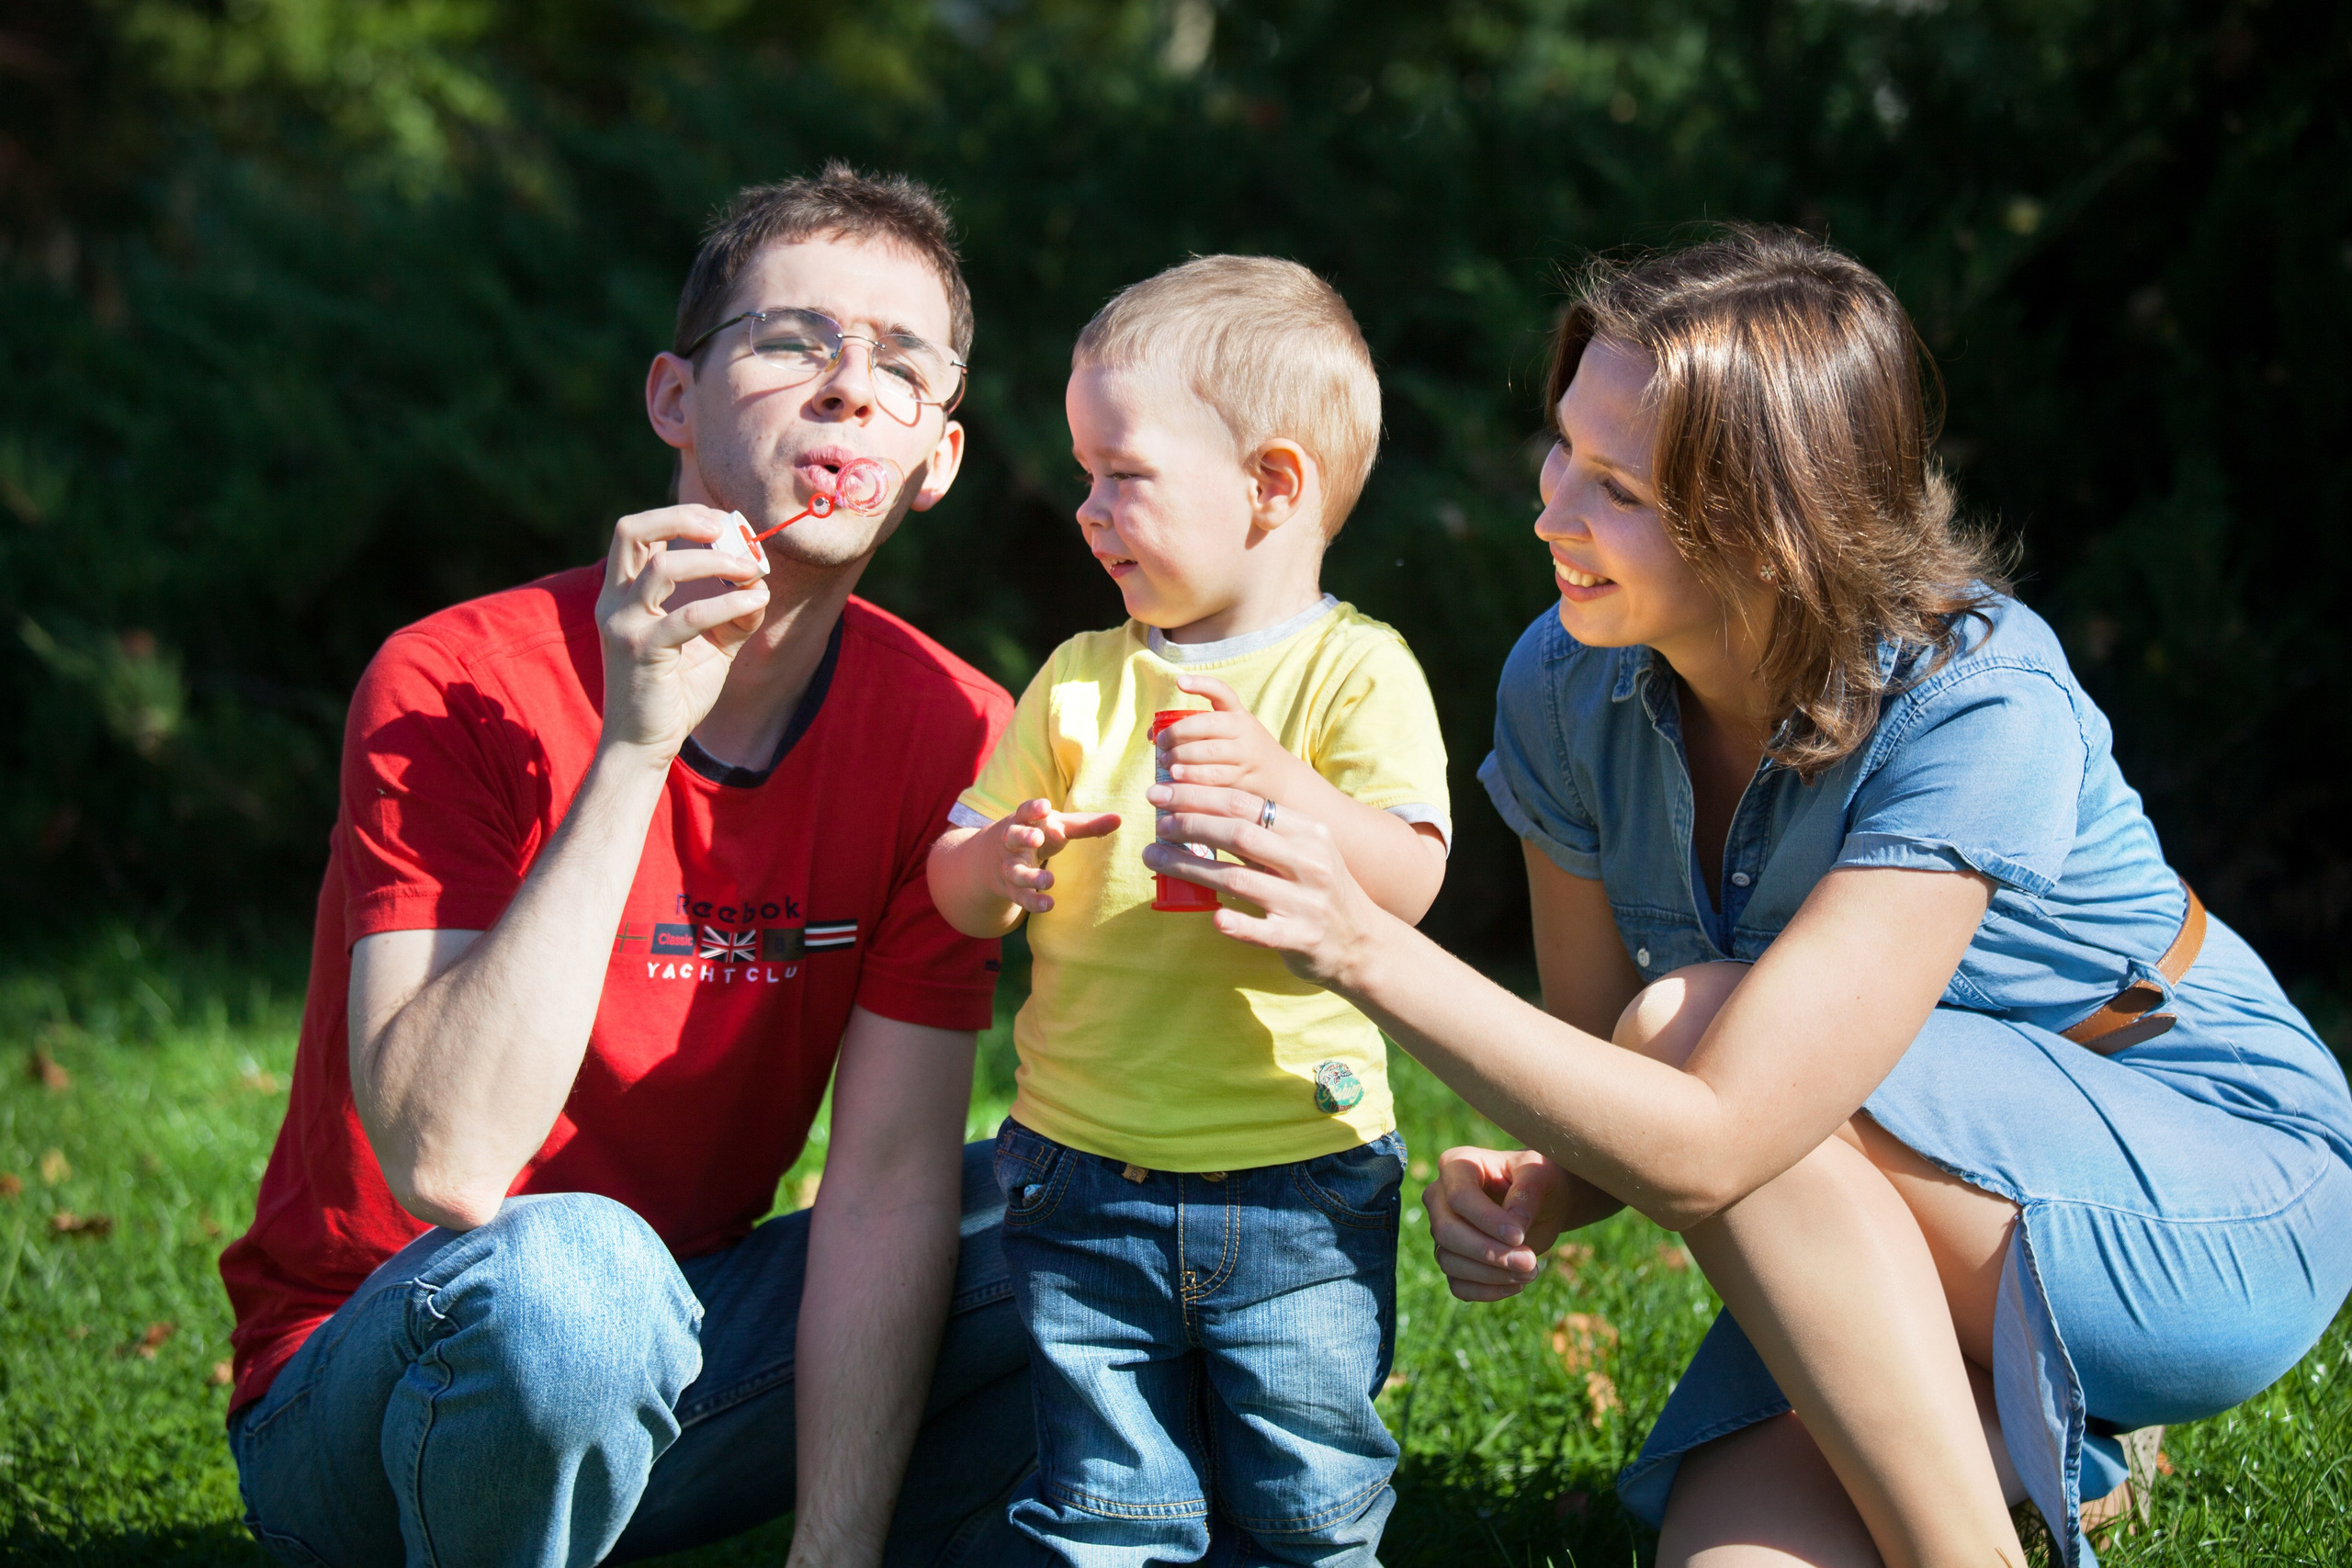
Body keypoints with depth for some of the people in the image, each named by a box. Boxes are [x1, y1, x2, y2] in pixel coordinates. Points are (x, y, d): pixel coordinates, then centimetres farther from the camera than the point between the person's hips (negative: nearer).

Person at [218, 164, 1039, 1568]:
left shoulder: (951, 733, -7)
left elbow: (888, 1185, -12)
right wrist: (633, 750, -34)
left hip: (666, 1354, 4)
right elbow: (446, 1165, -30)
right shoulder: (457, 689, -19)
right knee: (558, 1268, -37)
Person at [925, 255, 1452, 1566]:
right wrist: (997, 865, -14)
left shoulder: (1356, 673, -5)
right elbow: (955, 889, 10)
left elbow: (1408, 882, -16)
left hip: (1297, 1189, -3)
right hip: (1086, 1184, 3)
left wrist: (1281, 785, -32)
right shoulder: (1079, 681, 8)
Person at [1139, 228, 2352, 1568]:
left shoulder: (1978, 710, -28)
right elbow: (1618, 1105, -1)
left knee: (1694, 1019, -28)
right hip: (1900, 1262, 5)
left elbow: (1704, 1144, -34)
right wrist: (1519, 1197, -24)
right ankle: (2021, 1446, 7)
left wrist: (1372, 951, -39)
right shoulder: (1567, 690, -9)